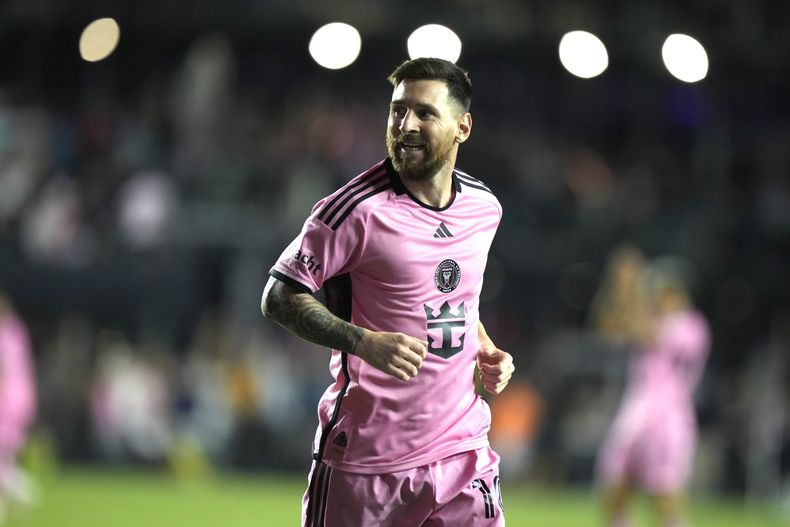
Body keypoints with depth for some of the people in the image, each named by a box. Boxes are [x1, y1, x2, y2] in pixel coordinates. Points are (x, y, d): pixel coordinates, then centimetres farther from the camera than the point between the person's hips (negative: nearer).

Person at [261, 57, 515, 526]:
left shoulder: (483, 206, 8)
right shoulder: (359, 208, -13)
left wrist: (485, 351, 9)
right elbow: (279, 297, -12)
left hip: (463, 451, 5)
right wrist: (365, 342, -24)